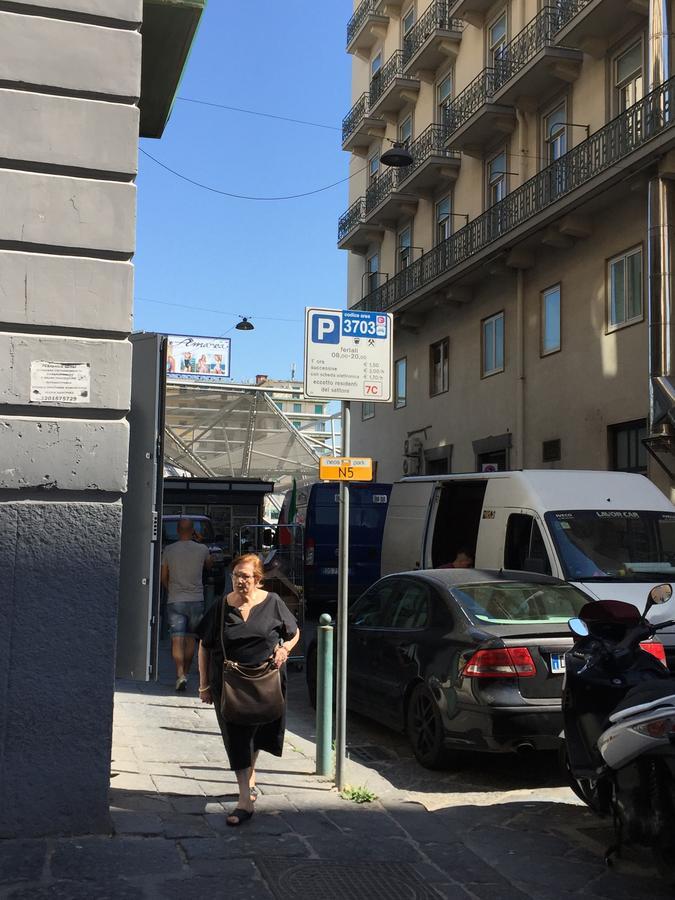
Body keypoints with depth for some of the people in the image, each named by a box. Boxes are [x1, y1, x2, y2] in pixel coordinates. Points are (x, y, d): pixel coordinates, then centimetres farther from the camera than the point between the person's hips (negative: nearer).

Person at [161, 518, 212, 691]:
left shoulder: (169, 550, -2)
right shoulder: (202, 549, -1)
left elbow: (163, 577, 5)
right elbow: (208, 565, 21)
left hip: (175, 600, -1)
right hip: (196, 600, 1)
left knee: (177, 639, -6)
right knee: (190, 638, 16)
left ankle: (180, 675, -20)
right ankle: (186, 672, 24)